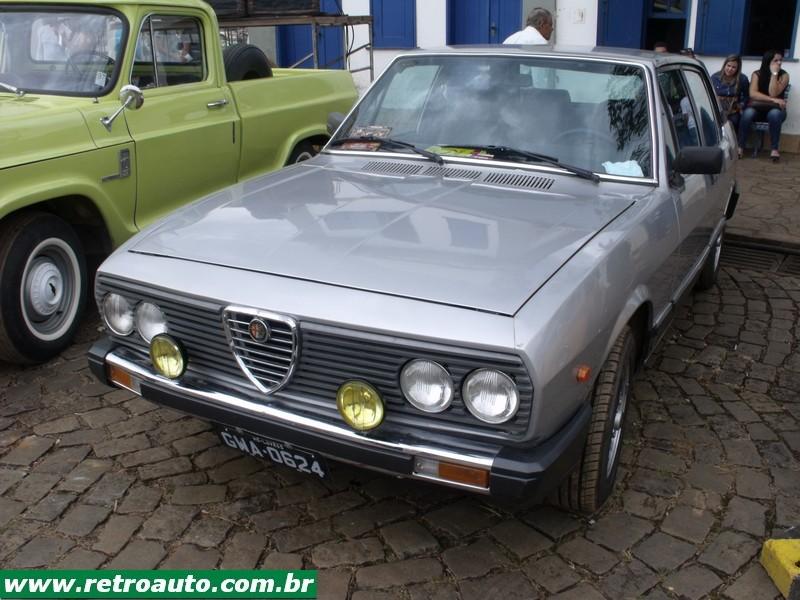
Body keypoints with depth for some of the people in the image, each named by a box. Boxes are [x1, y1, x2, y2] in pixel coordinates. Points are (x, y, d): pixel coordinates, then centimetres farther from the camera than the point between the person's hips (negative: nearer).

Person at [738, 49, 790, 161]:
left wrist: (774, 73, -15)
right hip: (757, 107, 0)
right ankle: (740, 147, -30)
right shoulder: (757, 74, 1)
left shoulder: (784, 75, -1)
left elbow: (773, 93, -15)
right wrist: (773, 100, -21)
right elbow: (753, 94, -12)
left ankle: (774, 149, -32)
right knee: (748, 113, -35)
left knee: (774, 114, -38)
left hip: (774, 109, 0)